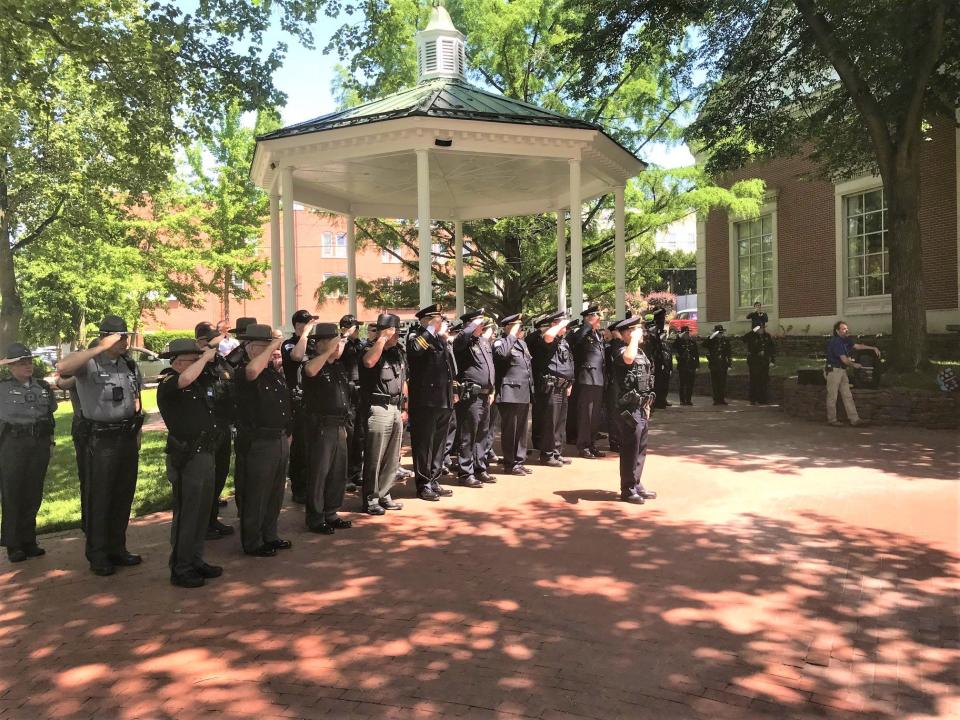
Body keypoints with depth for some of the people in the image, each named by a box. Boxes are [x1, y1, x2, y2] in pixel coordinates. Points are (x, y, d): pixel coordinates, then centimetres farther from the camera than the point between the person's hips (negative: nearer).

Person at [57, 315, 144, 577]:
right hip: (101, 439, -6)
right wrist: (102, 348, -30)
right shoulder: (89, 363, -9)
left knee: (124, 496, 12)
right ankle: (97, 555, 13)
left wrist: (137, 433, 13)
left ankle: (117, 548, 25)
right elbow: (63, 367, -32)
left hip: (128, 437, 6)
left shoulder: (130, 365, 10)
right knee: (99, 498, 2)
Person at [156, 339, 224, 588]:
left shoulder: (200, 380, 10)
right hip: (187, 458, -8)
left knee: (202, 512, 16)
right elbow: (186, 378, -33)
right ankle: (180, 569, 10)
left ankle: (196, 561, 28)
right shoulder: (168, 384, -13)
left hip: (207, 454, 9)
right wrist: (205, 356, -20)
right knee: (186, 515, -1)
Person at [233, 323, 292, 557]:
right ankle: (252, 543, 17)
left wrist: (287, 432, 21)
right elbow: (253, 370, -41)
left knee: (275, 493, 18)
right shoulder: (243, 373, -14)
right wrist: (272, 345, -31)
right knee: (255, 495, 3)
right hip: (257, 443, -8)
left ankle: (270, 536, 33)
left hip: (280, 440, 8)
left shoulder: (275, 372, 10)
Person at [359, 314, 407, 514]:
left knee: (392, 458, 13)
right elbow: (369, 362, -34)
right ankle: (370, 500, 9)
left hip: (396, 410, 8)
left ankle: (384, 495, 25)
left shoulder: (398, 352, 14)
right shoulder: (371, 350, -8)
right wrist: (383, 338, -24)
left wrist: (404, 407, 20)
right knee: (374, 458, -1)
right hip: (378, 409, -8)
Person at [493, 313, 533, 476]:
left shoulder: (522, 343, 20)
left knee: (521, 430, 13)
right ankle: (509, 463, 8)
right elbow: (502, 353, -32)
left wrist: (531, 390, 22)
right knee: (509, 430, -1)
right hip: (510, 394, -8)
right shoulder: (500, 342, -7)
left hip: (524, 394, 8)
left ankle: (519, 461, 22)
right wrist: (512, 335, -20)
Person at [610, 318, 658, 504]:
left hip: (641, 408, 9)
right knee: (630, 450, -3)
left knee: (641, 449, 15)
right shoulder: (621, 351, -12)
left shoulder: (641, 352, 17)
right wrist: (634, 339, -24)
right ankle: (627, 490, 6)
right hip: (629, 408, -9)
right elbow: (629, 359, -39)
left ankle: (636, 485, 25)